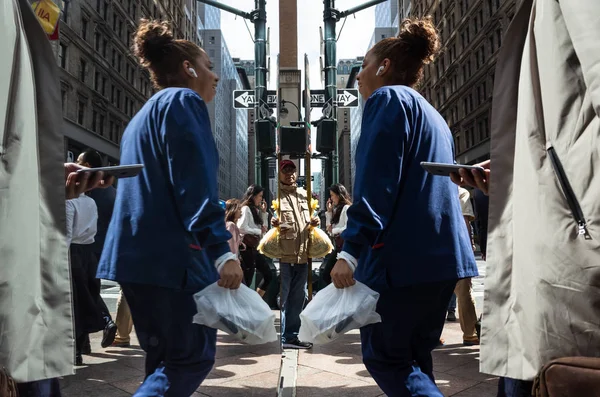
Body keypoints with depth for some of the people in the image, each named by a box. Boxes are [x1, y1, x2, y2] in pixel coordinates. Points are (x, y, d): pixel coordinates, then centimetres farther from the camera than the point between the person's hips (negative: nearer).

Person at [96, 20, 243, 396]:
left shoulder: (146, 113, 24)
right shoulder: (183, 101, -5)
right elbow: (194, 183, -17)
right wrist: (221, 249, -21)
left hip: (138, 251, 10)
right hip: (170, 253, -9)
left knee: (165, 359, 15)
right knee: (194, 357, -2)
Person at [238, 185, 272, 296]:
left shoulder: (255, 210, 18)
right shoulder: (246, 209, -9)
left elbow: (264, 229, 18)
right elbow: (241, 228, -21)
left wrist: (263, 212, 11)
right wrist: (259, 231, -10)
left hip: (254, 248, 10)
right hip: (247, 248, -10)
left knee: (268, 276, 11)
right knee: (247, 281, -6)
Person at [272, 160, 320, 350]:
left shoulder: (304, 195, 15)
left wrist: (312, 223, 2)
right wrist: (275, 226, -28)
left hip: (302, 256, 7)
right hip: (282, 256, -7)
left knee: (298, 299, 14)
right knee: (281, 300, 0)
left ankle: (291, 336, 27)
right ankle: (281, 338, 11)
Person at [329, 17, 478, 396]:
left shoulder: (388, 99, -4)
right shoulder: (433, 116, 23)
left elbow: (375, 183, -17)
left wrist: (351, 250, -20)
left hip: (404, 255, -9)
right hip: (442, 253, 9)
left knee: (384, 357, 0)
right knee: (414, 357, 15)